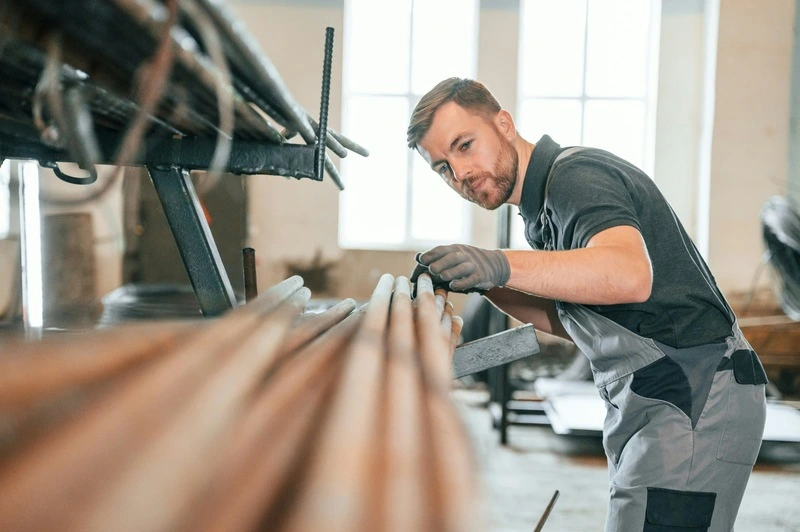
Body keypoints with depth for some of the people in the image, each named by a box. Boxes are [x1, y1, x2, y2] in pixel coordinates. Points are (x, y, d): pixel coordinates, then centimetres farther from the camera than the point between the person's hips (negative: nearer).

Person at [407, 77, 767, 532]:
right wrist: (485, 284, 6)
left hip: (696, 402, -10)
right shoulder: (543, 212, 15)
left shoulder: (576, 174, -15)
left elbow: (631, 274, -34)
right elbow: (574, 319, 19)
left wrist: (502, 265, -45)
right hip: (652, 408, 10)